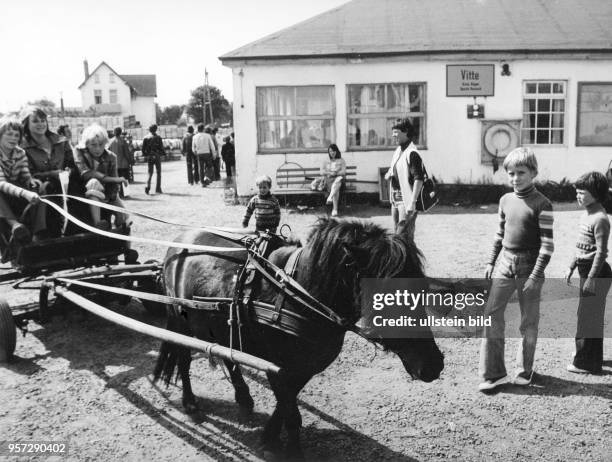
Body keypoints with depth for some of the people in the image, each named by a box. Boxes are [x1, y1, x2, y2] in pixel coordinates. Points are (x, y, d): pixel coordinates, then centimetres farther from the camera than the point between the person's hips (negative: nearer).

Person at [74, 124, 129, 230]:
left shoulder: (111, 157, -4)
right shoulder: (80, 153, -10)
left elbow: (114, 185, -8)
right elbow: (86, 173, -26)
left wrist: (112, 200, -24)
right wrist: (113, 179, -30)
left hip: (107, 193, 3)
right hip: (87, 195, -2)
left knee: (123, 217, -20)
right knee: (94, 182, -37)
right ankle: (97, 223, -43)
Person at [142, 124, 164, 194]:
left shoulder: (145, 138, 3)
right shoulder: (158, 137, -7)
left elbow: (143, 148, 2)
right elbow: (161, 147, -8)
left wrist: (145, 155, 14)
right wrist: (163, 153, 6)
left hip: (149, 157, 3)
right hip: (157, 156, -3)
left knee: (150, 173, 10)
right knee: (158, 173, 8)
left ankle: (148, 187, -12)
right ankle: (158, 189, 7)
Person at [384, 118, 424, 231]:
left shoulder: (412, 153, -16)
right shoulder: (397, 151, 12)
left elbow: (418, 179, -23)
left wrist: (412, 202, -29)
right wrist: (389, 174, 3)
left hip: (406, 200, -9)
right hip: (395, 199, 9)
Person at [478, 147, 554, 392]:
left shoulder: (542, 204, -11)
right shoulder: (505, 200, 6)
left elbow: (547, 244, -13)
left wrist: (536, 276, -17)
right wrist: (491, 262, 13)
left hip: (529, 266, -4)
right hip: (505, 264, 5)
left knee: (529, 321, 7)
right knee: (491, 314, -2)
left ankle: (525, 370, 26)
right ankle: (494, 372, 5)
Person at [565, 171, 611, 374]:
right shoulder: (586, 214, 11)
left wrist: (591, 279, -22)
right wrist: (572, 267, 20)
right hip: (586, 270, 10)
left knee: (587, 317, -3)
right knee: (591, 316, 19)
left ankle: (586, 363, 6)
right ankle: (593, 358, 32)